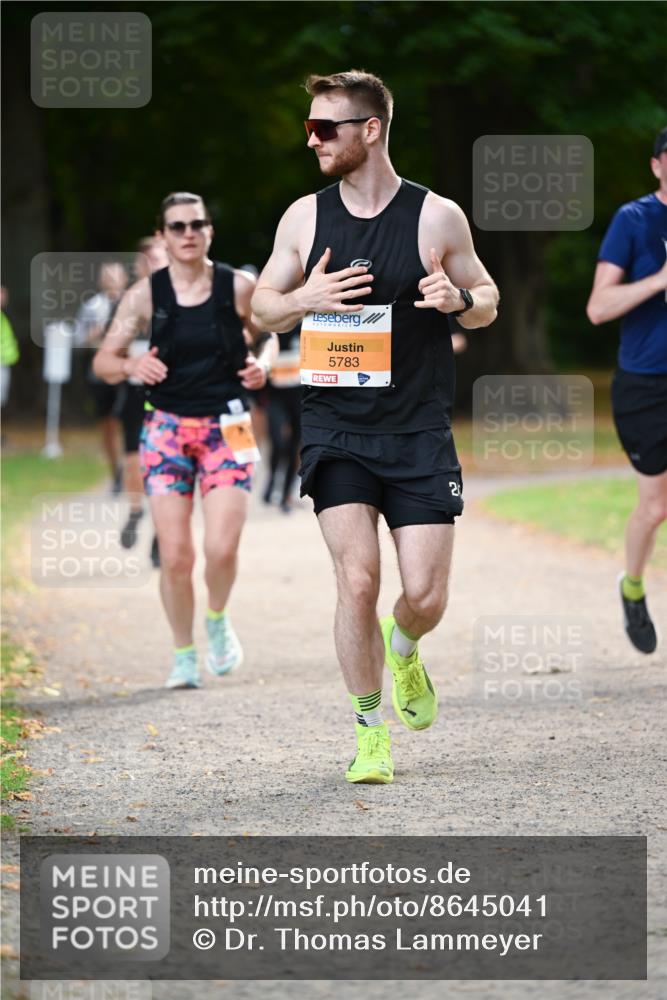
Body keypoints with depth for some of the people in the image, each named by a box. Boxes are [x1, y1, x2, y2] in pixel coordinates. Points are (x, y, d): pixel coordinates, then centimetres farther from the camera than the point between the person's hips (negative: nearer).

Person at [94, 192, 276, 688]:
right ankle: (184, 655, 14)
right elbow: (103, 362, 1)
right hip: (167, 428, 0)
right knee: (175, 555, -5)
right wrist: (132, 365, -20)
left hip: (226, 428, 0)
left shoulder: (239, 287, -3)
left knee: (222, 548, -13)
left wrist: (262, 363, -7)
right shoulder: (145, 294, -3)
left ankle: (218, 619, 20)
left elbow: (268, 336, 14)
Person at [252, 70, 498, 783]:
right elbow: (262, 305, 13)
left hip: (419, 432, -1)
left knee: (425, 597, -4)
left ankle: (402, 648, 33)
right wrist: (305, 299, -10)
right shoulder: (304, 217, 3)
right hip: (335, 430, 1)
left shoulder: (437, 217, -2)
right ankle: (370, 728, 5)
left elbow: (486, 302, 9)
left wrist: (459, 299, -15)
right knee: (357, 580, -13)